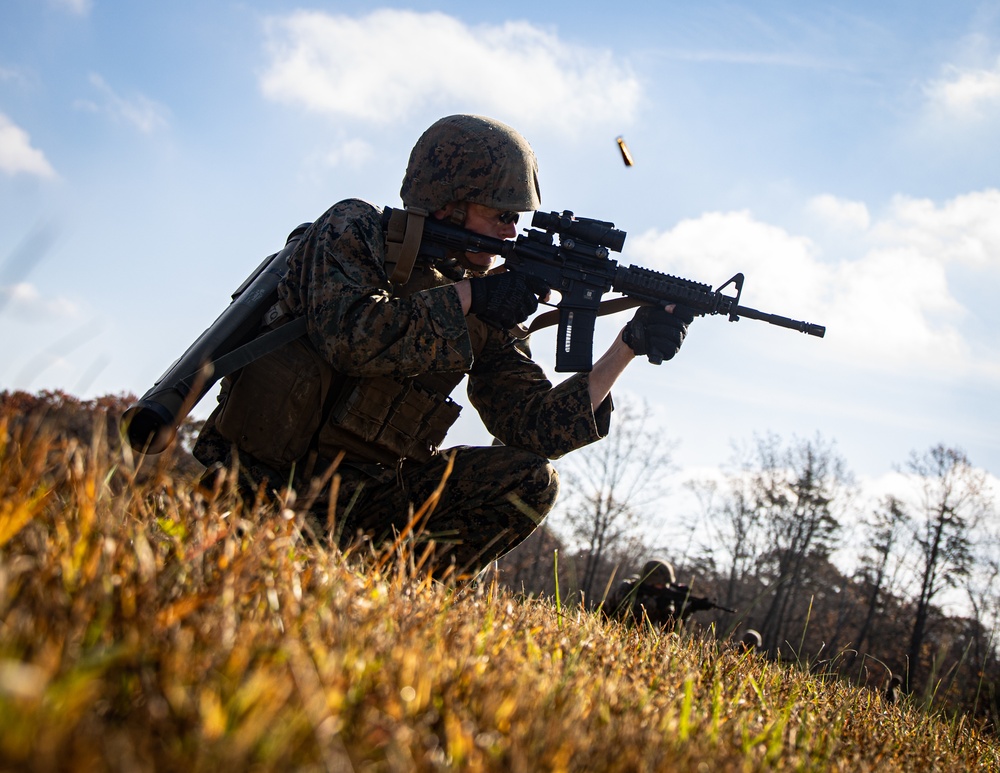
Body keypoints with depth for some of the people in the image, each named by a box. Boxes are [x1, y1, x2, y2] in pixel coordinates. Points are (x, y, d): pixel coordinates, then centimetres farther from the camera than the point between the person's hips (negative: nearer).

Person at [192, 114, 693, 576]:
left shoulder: (484, 304, 6)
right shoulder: (353, 230, -8)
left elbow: (534, 427, -1)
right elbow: (349, 336, -29)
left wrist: (629, 345, -9)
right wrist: (464, 298, -20)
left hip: (365, 491, 5)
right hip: (263, 482, -5)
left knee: (529, 481, -9)